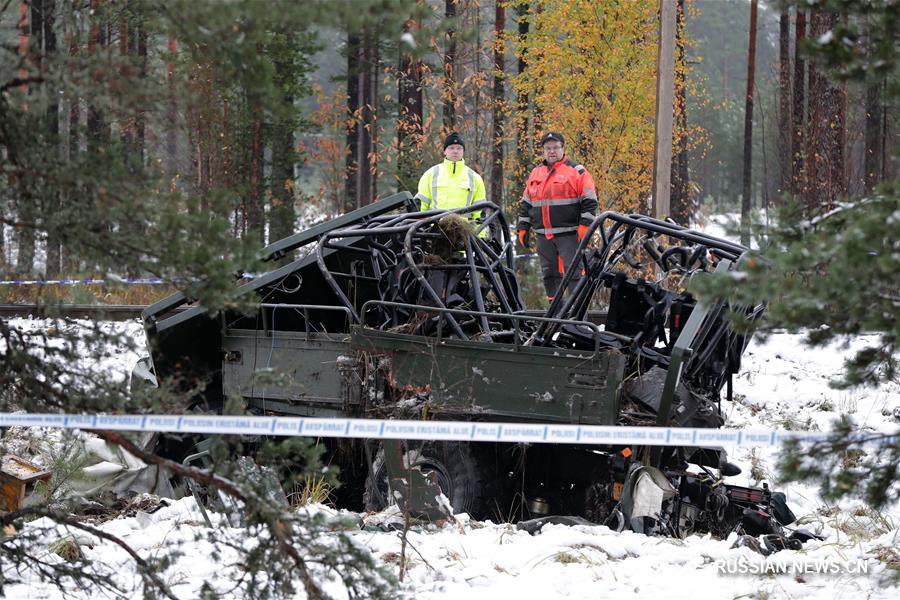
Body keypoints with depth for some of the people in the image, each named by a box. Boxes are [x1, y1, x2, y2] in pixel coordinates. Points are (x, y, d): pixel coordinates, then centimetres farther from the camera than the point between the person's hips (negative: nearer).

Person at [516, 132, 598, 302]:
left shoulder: (577, 171, 0)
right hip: (544, 236, 6)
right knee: (550, 275, 8)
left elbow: (589, 201, -4)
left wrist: (584, 225, -13)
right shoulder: (536, 173, 17)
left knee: (573, 273, -10)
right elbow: (526, 203, 23)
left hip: (569, 235, -6)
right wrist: (523, 228, 15)